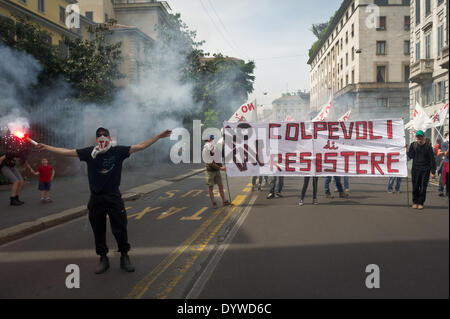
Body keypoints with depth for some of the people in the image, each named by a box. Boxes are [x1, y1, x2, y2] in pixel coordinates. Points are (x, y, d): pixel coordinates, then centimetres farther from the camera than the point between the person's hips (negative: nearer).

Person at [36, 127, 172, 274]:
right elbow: (66, 152, 8)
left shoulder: (118, 151, -2)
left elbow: (140, 146, -2)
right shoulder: (89, 152, 2)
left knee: (120, 229, 2)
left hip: (114, 197, -2)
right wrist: (46, 147, 10)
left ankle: (124, 258, 19)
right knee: (98, 231, 9)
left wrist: (159, 136, -6)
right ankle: (103, 259, 24)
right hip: (96, 199, 2)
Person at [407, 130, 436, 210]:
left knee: (423, 187, 3)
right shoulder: (413, 145, 2)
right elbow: (410, 156, -1)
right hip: (415, 169, 2)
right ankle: (415, 202, 19)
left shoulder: (428, 146, -5)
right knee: (415, 187, 5)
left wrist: (433, 172, -6)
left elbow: (432, 159, -3)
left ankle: (421, 203, 14)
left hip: (425, 170, -1)